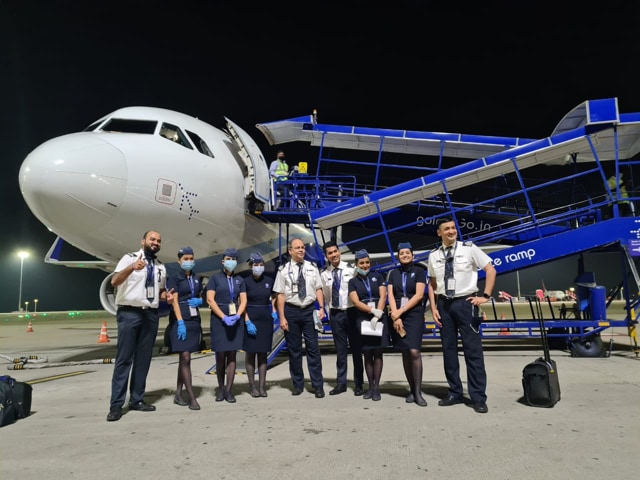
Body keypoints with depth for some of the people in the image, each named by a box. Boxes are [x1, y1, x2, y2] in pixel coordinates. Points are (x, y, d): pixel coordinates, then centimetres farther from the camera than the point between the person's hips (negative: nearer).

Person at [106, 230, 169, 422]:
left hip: (151, 315, 6)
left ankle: (137, 400, 18)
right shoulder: (130, 258, -2)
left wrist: (166, 295, 1)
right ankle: (116, 405, 3)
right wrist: (132, 267, -34)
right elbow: (114, 281, -16)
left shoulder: (161, 267, 15)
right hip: (129, 313, -5)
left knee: (143, 359, 9)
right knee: (124, 359, -3)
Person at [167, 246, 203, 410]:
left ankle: (178, 395, 17)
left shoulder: (196, 279, 14)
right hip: (180, 320, -6)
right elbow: (174, 301, -11)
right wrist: (180, 322, -20)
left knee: (184, 358, 9)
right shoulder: (174, 277, -3)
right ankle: (192, 398, -4)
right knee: (185, 358, -8)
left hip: (194, 320, 6)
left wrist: (200, 301, -1)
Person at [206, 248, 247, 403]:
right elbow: (210, 299, -6)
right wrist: (224, 317, -15)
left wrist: (237, 315, -12)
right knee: (220, 355, 2)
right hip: (219, 320, -2)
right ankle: (220, 388, 18)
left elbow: (243, 301, 6)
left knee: (232, 355, 2)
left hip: (236, 320, 3)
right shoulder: (215, 278, 2)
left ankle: (229, 390, 8)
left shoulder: (239, 280, 11)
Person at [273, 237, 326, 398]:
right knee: (294, 349, 9)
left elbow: (318, 289, 6)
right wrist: (282, 317, -7)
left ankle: (318, 386, 10)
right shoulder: (284, 270, 0)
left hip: (309, 310, 1)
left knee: (313, 348, 2)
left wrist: (321, 308, -7)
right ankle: (298, 384, 22)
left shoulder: (312, 267, 6)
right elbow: (280, 295, -2)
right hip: (291, 311, -1)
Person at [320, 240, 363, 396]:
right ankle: (341, 383, 21)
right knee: (340, 350, 11)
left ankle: (358, 384, 18)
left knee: (356, 349, 7)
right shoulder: (324, 274, 2)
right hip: (335, 314, 3)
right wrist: (330, 309, 10)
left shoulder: (351, 269, -8)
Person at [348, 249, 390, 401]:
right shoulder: (353, 281, 7)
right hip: (362, 319, 0)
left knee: (378, 353, 0)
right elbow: (355, 302, -5)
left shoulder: (377, 277, 8)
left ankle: (376, 387, 5)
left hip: (379, 318, 0)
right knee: (367, 354, 4)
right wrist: (372, 310, -18)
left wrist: (378, 314, -14)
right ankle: (370, 387, 13)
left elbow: (383, 296, -1)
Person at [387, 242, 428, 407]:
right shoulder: (393, 273, 12)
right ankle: (412, 389, 15)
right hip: (397, 316, 3)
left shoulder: (419, 271, 2)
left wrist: (401, 311, -11)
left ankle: (418, 392, -5)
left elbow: (419, 295, -7)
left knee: (414, 352, -14)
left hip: (414, 315, -3)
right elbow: (390, 295, 4)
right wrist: (395, 315, -9)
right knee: (405, 353, 5)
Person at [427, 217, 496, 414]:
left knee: (473, 350, -1)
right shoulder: (433, 255, 6)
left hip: (465, 302, -4)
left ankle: (478, 397, 9)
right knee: (448, 349, 10)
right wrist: (434, 307, 3)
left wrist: (485, 296, -7)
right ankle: (455, 393, 23)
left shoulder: (469, 248, -4)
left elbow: (491, 270, 0)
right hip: (444, 304, 4)